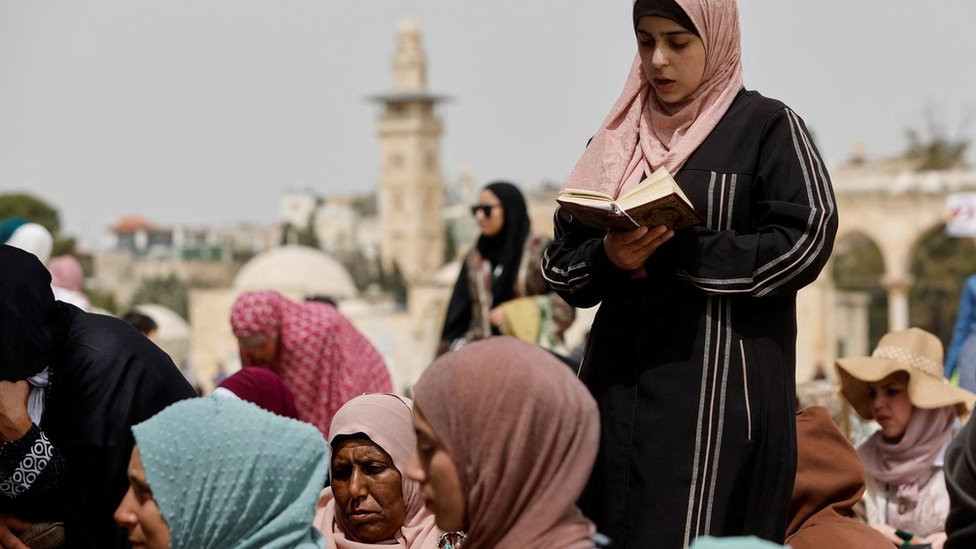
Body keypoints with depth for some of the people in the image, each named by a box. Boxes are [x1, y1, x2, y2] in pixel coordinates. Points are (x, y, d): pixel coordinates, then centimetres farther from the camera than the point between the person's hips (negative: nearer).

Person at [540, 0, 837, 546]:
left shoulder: (767, 128, 2)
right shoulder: (616, 141, 15)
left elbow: (805, 242, -11)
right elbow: (562, 263, 13)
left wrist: (670, 254, -13)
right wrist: (608, 258, -10)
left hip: (722, 392, -5)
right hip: (621, 387, 5)